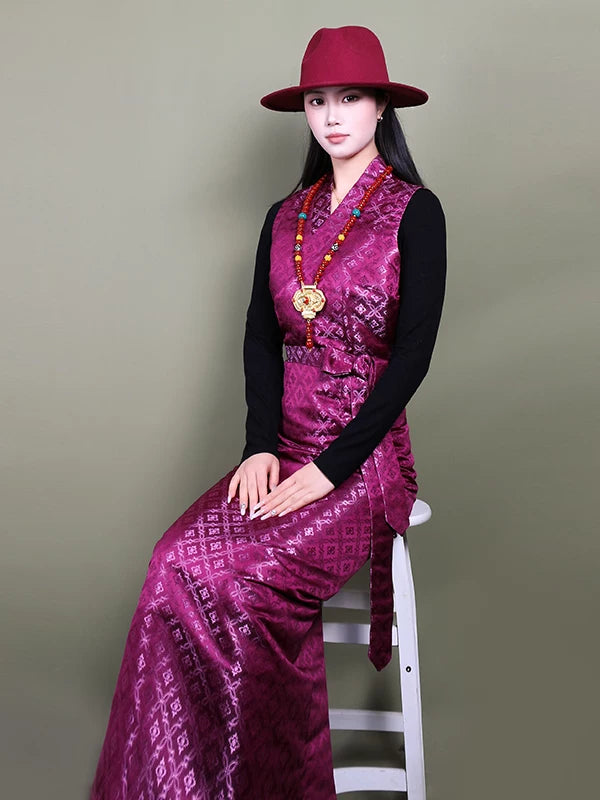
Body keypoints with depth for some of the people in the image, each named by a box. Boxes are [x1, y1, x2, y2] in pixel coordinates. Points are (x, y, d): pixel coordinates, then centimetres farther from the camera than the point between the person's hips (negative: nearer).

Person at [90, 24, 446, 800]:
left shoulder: (415, 212, -3)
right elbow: (260, 340, 9)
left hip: (365, 453, -4)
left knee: (249, 580, -27)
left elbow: (412, 356, -10)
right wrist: (261, 445, -7)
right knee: (178, 561, -20)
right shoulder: (286, 217, 14)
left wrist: (330, 468, -15)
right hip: (283, 445, 5)